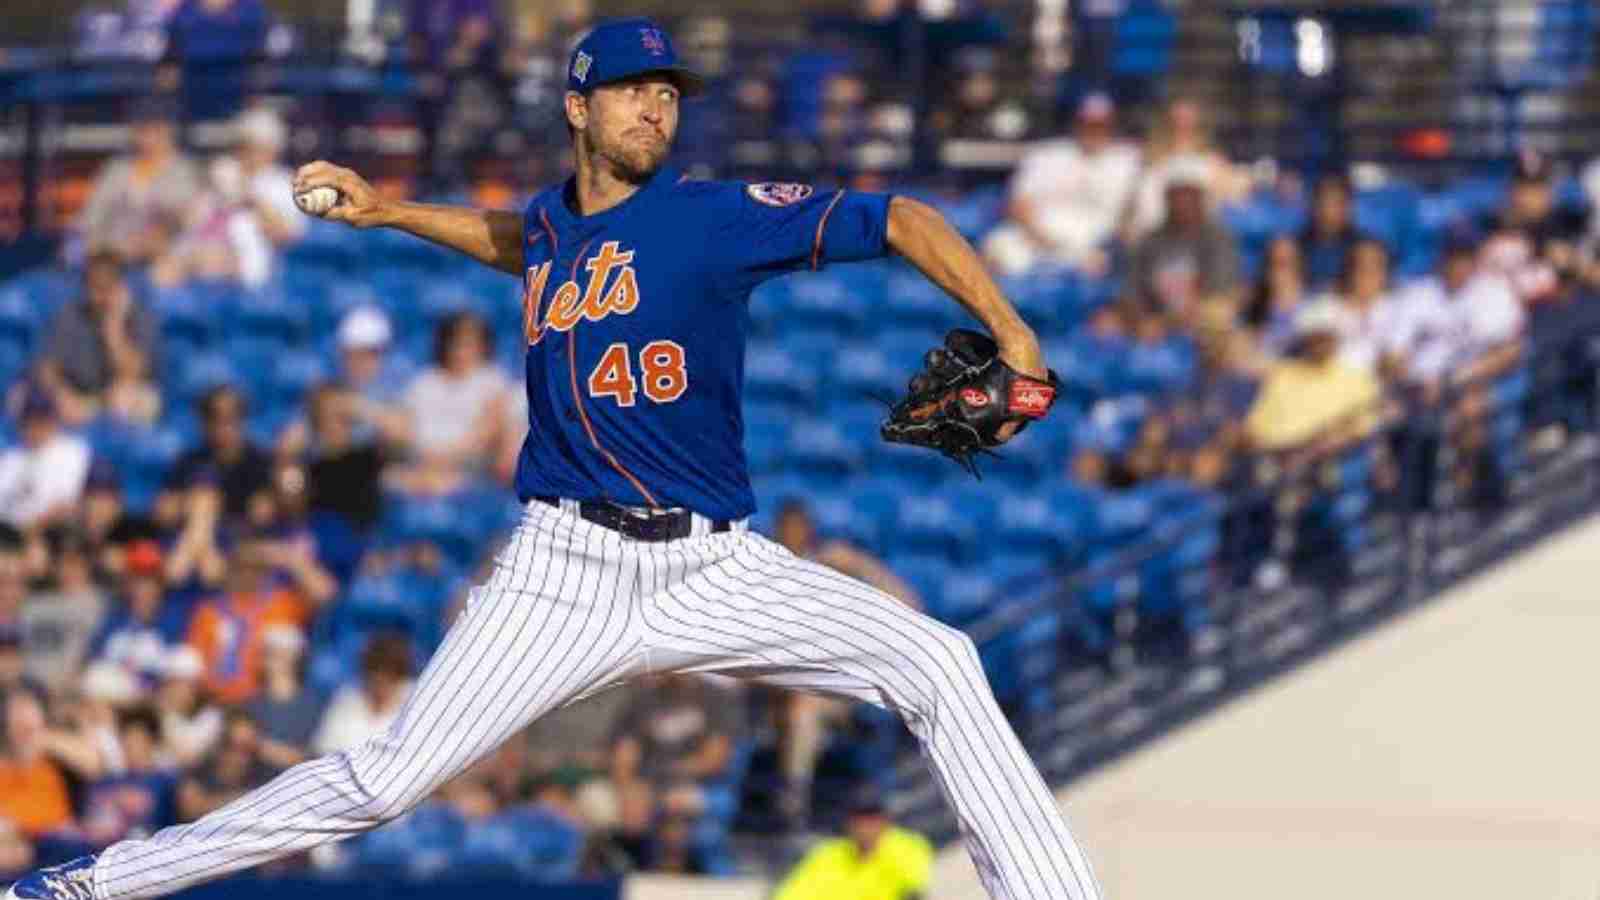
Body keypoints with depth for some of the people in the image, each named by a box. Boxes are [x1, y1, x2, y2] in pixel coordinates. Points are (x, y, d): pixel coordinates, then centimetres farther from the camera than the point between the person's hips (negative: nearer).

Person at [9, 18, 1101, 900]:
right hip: (569, 572, 2)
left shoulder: (716, 215, -6)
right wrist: (389, 211, 29)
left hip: (716, 567, -2)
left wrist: (1009, 333, -25)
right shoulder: (553, 224, 9)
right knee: (384, 780, -7)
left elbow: (896, 218, -14)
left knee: (938, 664, -19)